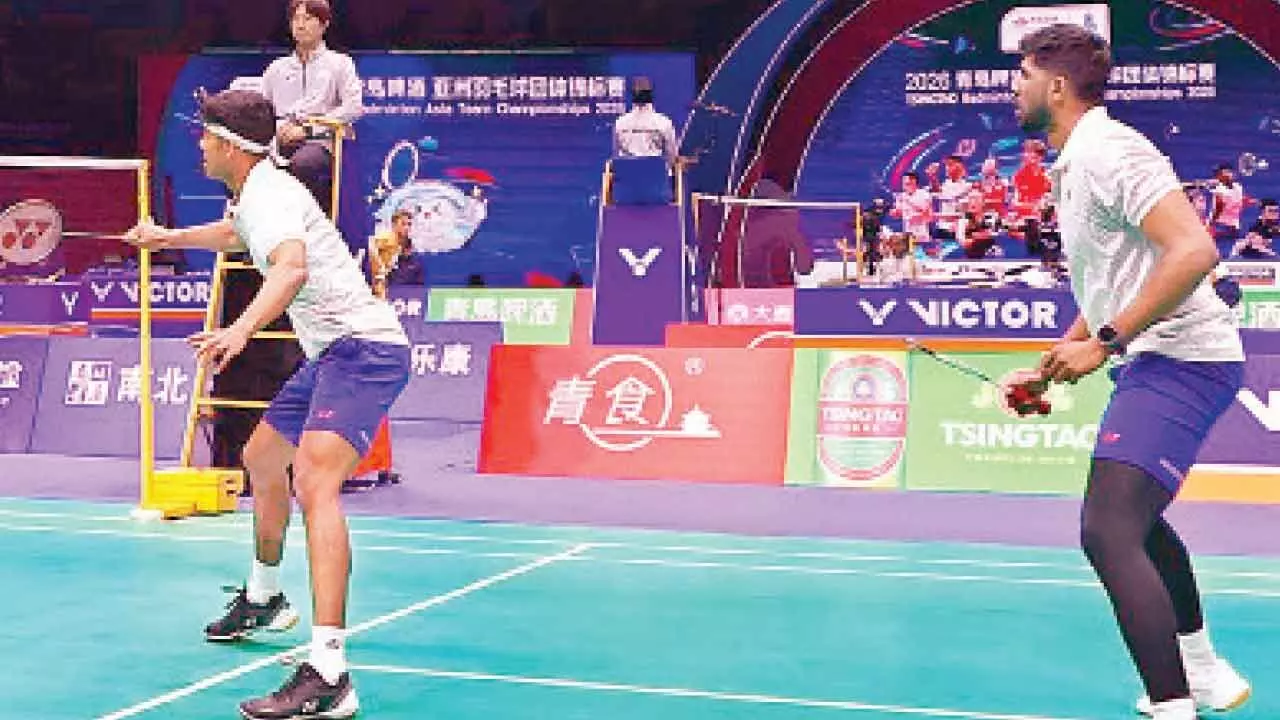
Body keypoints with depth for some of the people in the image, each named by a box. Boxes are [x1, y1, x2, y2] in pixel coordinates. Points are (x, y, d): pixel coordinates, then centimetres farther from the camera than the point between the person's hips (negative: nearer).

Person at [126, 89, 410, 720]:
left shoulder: (269, 193, -16)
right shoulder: (253, 194, 16)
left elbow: (292, 267, -39)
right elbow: (236, 234, 43)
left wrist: (241, 329, -53)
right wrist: (170, 237, 42)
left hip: (361, 348, -11)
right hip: (330, 354, 11)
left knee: (314, 481, -29)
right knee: (261, 458, 26)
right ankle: (263, 600, 49)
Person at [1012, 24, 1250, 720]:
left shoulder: (1108, 149, -16)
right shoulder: (1074, 165, 16)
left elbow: (1194, 251, -27)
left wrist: (1106, 343, -25)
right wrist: (1058, 359, 15)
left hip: (1180, 358, -11)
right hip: (1152, 361, 12)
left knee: (1107, 532, -23)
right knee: (1134, 520, 28)